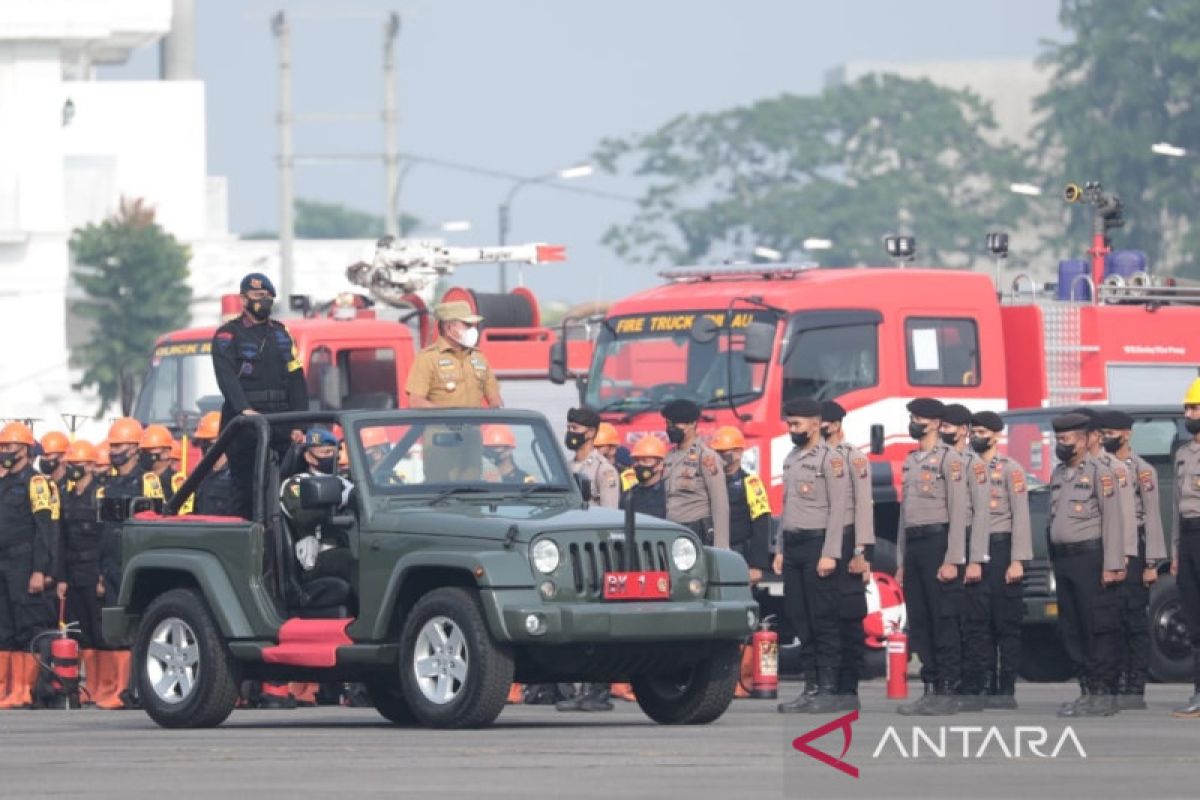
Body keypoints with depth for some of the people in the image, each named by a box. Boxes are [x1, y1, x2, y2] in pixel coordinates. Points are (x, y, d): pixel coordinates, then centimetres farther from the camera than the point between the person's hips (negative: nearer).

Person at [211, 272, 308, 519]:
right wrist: (244, 410, -28)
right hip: (244, 422, -5)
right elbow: (227, 377, -12)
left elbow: (296, 379, 14)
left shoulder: (281, 333, 17)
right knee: (245, 488, -6)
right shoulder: (228, 335, 2)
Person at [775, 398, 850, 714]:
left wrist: (829, 554, -18)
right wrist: (780, 549, 15)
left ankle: (829, 690, -5)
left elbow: (838, 510, -12)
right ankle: (811, 687, 11)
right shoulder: (791, 459, 17)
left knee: (823, 620, -7)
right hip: (793, 546, 8)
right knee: (800, 619, 7)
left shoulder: (831, 459, -7)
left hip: (817, 545, -8)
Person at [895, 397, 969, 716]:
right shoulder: (910, 461, 17)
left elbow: (958, 512, -12)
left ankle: (947, 693, -5)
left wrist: (952, 560, -17)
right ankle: (930, 689, 12)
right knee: (919, 624, 8)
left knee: (945, 622, -6)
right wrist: (901, 561, 18)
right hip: (913, 546, 8)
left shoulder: (948, 460, -7)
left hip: (938, 543, -8)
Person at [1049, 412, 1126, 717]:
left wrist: (1112, 566, -17)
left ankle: (1103, 695, -5)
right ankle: (1087, 691, 13)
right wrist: (1055, 562, 14)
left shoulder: (1098, 473, -6)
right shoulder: (1058, 474, 16)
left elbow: (1112, 521, -11)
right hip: (1063, 560, 8)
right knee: (1071, 631, 8)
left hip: (1089, 558, -8)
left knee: (1098, 628, -6)